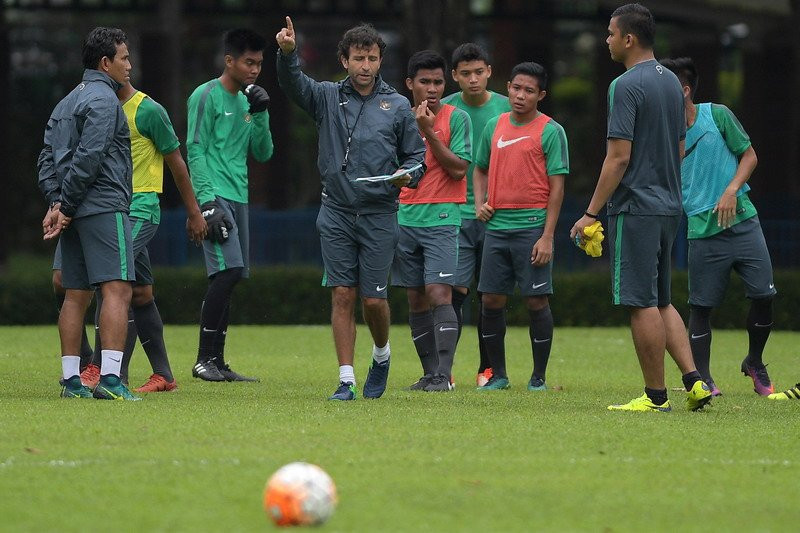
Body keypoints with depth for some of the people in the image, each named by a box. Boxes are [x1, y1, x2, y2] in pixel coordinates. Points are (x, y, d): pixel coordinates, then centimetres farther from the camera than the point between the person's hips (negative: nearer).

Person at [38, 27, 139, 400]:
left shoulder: (66, 103, 20)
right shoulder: (104, 99, -8)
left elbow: (48, 157, 14)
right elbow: (88, 157, -16)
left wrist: (56, 202, 3)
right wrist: (65, 207, -11)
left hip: (74, 213, 9)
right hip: (104, 208, -9)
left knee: (76, 295, 9)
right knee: (117, 289, -13)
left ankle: (71, 380, 8)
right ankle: (109, 378, -23)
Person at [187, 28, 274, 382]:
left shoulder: (247, 101, 19)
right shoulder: (207, 96, -5)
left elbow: (263, 153, 17)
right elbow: (195, 151, -10)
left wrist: (260, 115, 2)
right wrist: (208, 201, -17)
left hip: (238, 198, 8)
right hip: (216, 195, -8)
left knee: (229, 278, 5)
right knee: (228, 271, -18)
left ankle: (217, 363, 8)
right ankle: (205, 359, -13)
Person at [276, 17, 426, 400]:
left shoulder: (397, 107, 4)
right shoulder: (327, 97, 5)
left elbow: (417, 156, 9)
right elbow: (293, 82, -12)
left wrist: (407, 175, -13)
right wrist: (287, 53, -33)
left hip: (379, 216, 0)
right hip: (336, 214, 1)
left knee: (374, 299, -2)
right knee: (342, 295, -3)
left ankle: (381, 354, 29)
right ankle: (346, 380, 0)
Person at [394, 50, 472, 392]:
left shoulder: (456, 118, -2)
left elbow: (459, 169, -10)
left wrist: (429, 132, -13)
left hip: (442, 219, -5)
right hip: (406, 219, 5)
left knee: (439, 293, -15)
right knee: (416, 299, 6)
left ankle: (443, 374, -18)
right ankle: (430, 373, 12)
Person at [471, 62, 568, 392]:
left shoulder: (551, 132, -4)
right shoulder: (494, 127, 12)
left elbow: (557, 186, -7)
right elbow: (480, 169, 25)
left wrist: (547, 237, -13)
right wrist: (480, 203, 5)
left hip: (532, 227, -5)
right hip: (496, 226, 5)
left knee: (536, 301, -3)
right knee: (491, 302, 4)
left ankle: (539, 377, 6)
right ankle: (498, 374, 14)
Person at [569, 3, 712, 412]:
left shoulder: (626, 86, -13)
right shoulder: (671, 82, 13)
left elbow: (619, 157, -18)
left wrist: (591, 213, -14)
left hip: (635, 207, -9)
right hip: (669, 206, 9)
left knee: (642, 303, -4)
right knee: (660, 301, 15)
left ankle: (655, 395, -1)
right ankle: (694, 381, 3)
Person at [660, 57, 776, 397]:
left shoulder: (717, 115, 0)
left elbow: (749, 156, 4)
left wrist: (731, 191, -10)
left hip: (741, 219, 0)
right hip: (703, 231, 0)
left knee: (763, 295, -3)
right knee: (701, 306, -2)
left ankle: (754, 364, 19)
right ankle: (702, 379, 8)